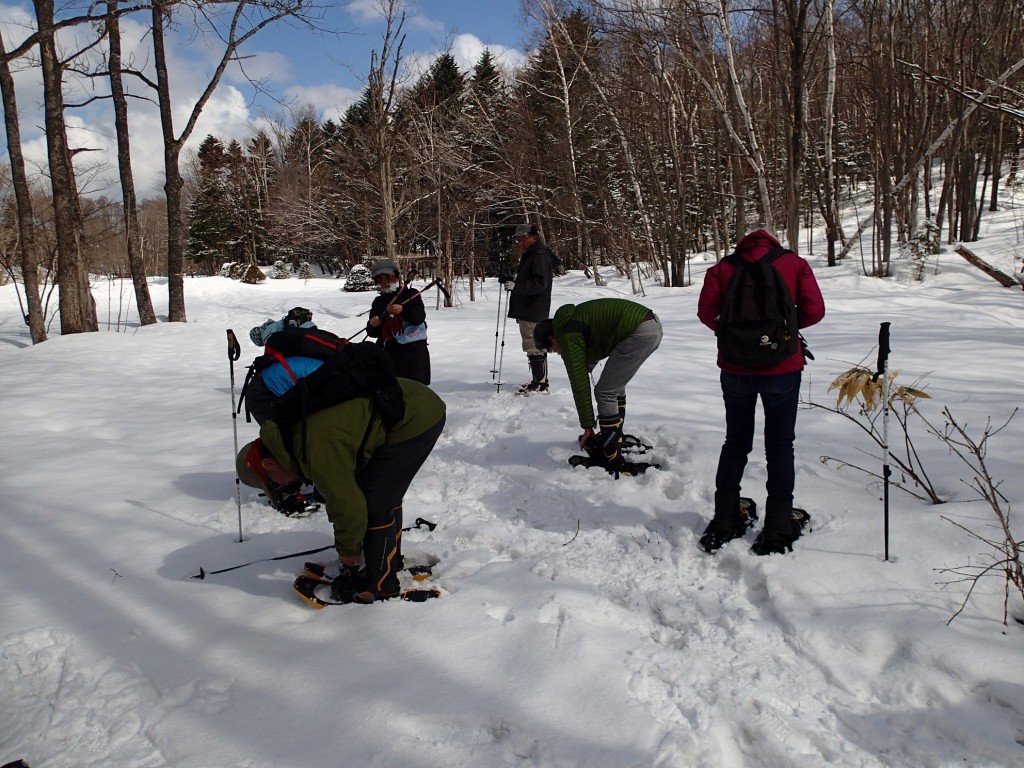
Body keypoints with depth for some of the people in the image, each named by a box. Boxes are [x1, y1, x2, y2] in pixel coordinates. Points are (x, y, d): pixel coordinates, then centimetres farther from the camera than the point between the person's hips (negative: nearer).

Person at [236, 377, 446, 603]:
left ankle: (379, 586, 9)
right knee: (385, 494, 23)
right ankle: (389, 560, 40)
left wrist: (347, 552, 4)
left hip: (414, 421, -11)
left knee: (374, 503, -4)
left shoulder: (315, 449, -21)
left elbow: (347, 502, -15)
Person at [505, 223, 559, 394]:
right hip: (526, 310, 11)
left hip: (534, 312, -11)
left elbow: (539, 283, -22)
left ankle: (540, 384, -7)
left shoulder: (540, 256, -14)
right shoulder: (529, 256, 21)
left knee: (534, 348, -10)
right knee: (535, 347, 14)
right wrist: (512, 282, 14)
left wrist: (516, 286, -21)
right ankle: (537, 381, 21)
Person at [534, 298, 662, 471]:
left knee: (605, 392, -4)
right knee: (615, 386, 24)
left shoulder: (568, 337, -6)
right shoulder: (573, 319, 22)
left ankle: (613, 461, -1)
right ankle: (615, 438, 37)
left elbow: (579, 383, -5)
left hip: (639, 333, -10)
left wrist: (587, 426, 1)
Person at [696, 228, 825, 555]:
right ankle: (777, 534, 10)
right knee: (780, 446, 8)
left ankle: (723, 526, 19)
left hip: (735, 369, 2)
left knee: (735, 443, 15)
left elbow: (706, 311, -5)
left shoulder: (723, 268, 5)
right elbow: (814, 310, -4)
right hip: (781, 369, -1)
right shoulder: (795, 264, 4)